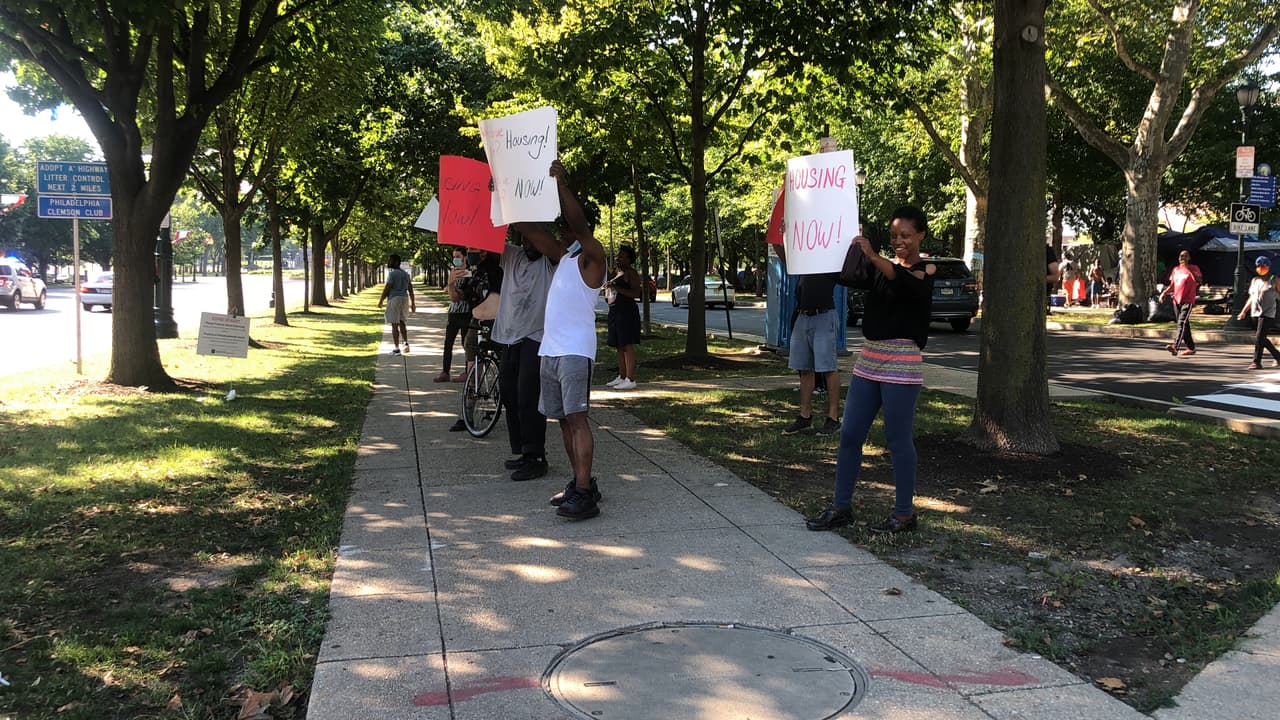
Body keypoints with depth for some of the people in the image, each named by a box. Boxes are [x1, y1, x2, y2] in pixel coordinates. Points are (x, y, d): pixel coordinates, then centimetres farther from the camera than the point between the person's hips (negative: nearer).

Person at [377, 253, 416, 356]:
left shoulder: (392, 273, -10)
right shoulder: (405, 274, 13)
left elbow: (386, 288, -13)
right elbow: (410, 289, 12)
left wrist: (381, 301, -5)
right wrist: (413, 303, 15)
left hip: (394, 299, -7)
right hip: (404, 298, 7)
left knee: (394, 324, -3)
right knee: (401, 321, 22)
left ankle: (396, 349, -3)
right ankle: (406, 343, 13)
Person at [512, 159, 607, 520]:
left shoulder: (591, 257, -2)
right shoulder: (562, 256, 19)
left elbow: (579, 224, -21)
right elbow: (527, 228, 21)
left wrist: (561, 185, -26)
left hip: (575, 351, -9)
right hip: (549, 350, 9)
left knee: (577, 418, -14)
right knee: (564, 419, 9)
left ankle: (584, 494, -18)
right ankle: (581, 482, 16)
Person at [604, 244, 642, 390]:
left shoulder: (631, 273, -8)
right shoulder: (619, 273, 21)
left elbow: (636, 293, -20)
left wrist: (616, 288, -23)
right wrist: (609, 288, 16)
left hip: (627, 312, -10)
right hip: (616, 312, 10)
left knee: (627, 345, -11)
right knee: (619, 346, 11)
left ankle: (630, 380, -11)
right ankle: (621, 377, 17)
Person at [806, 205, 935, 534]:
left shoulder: (926, 269, -4)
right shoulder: (881, 266, 12)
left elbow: (908, 283, -26)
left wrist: (872, 256, -40)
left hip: (901, 363, -6)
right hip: (869, 358, 6)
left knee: (898, 440, -1)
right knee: (849, 435, 6)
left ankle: (904, 515, 10)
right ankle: (841, 508, 14)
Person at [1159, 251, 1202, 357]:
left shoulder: (1193, 268, -2)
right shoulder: (1175, 270, 16)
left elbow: (1199, 281, -19)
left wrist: (1189, 268, -24)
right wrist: (1164, 293, 5)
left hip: (1188, 301, -7)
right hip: (1176, 300, 7)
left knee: (1182, 323, -19)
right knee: (1184, 325, 12)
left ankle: (1175, 346, -32)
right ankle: (1191, 348, 22)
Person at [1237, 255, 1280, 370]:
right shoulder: (1255, 281, 14)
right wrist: (1243, 311, 18)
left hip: (1268, 314, -6)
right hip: (1256, 313, 6)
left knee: (1259, 338, -12)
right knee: (1262, 338, 11)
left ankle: (1256, 362, -9)